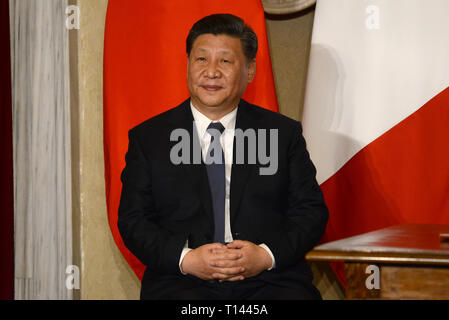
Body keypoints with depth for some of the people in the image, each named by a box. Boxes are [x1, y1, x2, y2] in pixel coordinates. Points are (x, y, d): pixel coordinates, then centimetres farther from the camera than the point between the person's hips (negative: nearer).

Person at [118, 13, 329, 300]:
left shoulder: (284, 133, 12)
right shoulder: (148, 138, 11)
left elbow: (311, 211, 8)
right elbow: (133, 220, 6)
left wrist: (267, 255, -10)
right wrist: (186, 259, -11)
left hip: (272, 280, 2)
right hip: (182, 283, -1)